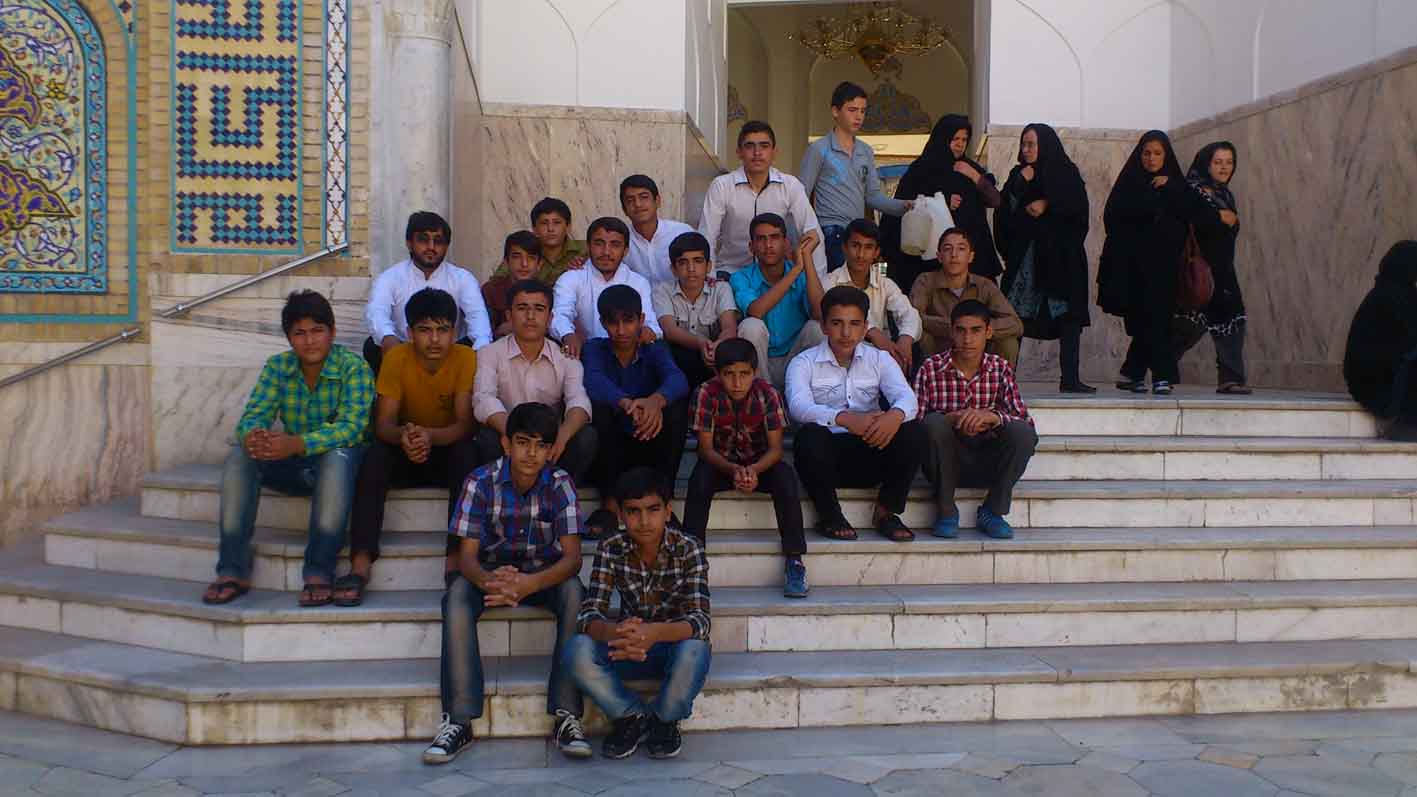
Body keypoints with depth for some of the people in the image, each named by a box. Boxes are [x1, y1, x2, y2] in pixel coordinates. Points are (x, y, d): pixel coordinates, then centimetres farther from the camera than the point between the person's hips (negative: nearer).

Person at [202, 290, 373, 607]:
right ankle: (233, 571, -17)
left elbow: (351, 427, -27)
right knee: (239, 456, -20)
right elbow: (253, 415, -9)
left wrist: (296, 444, -43)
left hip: (339, 464, -4)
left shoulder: (354, 367, -14)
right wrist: (251, 437, -36)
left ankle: (319, 573, -32)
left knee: (338, 455, -38)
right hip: (294, 466, 5)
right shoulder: (277, 367, 0)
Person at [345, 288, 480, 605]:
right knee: (376, 454, -29)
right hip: (405, 456, 1)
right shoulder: (396, 358, -12)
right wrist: (403, 435, -41)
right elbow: (383, 424, -16)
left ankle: (456, 560, -36)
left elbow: (464, 424, -22)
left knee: (467, 451, -33)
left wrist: (430, 435, -43)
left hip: (449, 452, -1)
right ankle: (361, 563, -35)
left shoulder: (466, 358, -16)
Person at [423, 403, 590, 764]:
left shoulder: (560, 483, -15)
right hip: (492, 571, 1)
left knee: (575, 593, -33)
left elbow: (572, 557, -22)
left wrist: (530, 584, -43)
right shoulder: (481, 481, -15)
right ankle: (458, 720, -29)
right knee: (457, 595, -31)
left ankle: (567, 716, -28)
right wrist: (488, 581, -43)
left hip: (544, 574, 0)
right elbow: (467, 556, -18)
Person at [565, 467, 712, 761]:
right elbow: (589, 614, -19)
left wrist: (655, 632, -49)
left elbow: (700, 619, -27)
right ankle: (633, 717, -3)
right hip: (631, 648, 2)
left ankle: (664, 720, -5)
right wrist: (616, 632, -44)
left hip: (676, 646, -2)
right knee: (577, 651, -27)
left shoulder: (688, 549, -16)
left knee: (695, 651, -37)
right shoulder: (610, 549, -10)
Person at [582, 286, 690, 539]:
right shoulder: (595, 349, -2)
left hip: (649, 452, 1)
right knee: (597, 405, -27)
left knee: (678, 403, -23)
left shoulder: (655, 350, 1)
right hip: (608, 455, -1)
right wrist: (627, 404, -48)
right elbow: (594, 383, -26)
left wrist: (656, 400, -47)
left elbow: (677, 379, -23)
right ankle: (609, 502, -19)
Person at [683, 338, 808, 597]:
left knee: (786, 476, -29)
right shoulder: (706, 394, -18)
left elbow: (776, 447, -17)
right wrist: (733, 470, -36)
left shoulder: (768, 394, -17)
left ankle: (794, 561, -23)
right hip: (721, 462, 0)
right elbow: (706, 448, -17)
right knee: (700, 477, -32)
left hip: (760, 462, 0)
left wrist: (755, 470, -37)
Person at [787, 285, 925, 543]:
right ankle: (829, 515, -11)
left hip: (870, 453, 2)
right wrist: (844, 419, -38)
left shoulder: (879, 359, 9)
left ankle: (886, 512, -5)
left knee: (913, 432, -23)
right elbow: (799, 406, -19)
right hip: (826, 455, -2)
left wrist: (895, 415, -35)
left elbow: (907, 398, -8)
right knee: (809, 435, -34)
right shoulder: (804, 363, 1)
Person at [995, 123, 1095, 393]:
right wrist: (1021, 184, -7)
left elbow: (1078, 209, -3)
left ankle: (1070, 378, -4)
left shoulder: (1067, 173, 9)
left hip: (1062, 255, 0)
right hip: (1025, 255, 1)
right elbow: (1004, 214, 3)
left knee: (1069, 315, -6)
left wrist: (1047, 204, -10)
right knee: (1016, 314, -10)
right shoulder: (1018, 176, 14)